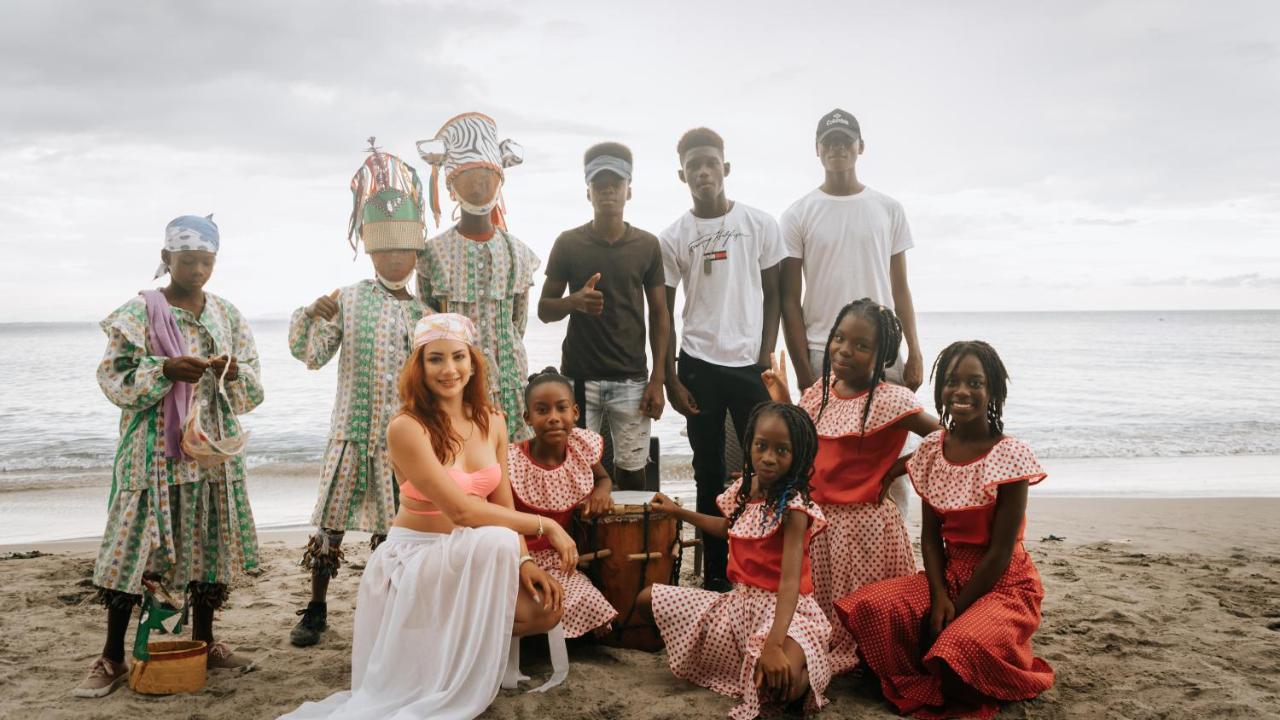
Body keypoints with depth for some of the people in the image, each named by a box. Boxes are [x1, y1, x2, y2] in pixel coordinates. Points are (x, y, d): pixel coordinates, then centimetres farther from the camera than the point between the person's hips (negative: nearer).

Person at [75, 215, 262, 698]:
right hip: (153, 453, -3)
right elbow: (113, 379, -9)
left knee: (209, 544, 8)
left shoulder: (227, 315, 8)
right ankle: (112, 657, 9)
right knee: (135, 545, -3)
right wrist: (166, 371, -23)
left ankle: (205, 641, 24)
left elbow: (252, 393, 7)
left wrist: (234, 374, -15)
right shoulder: (139, 312, -2)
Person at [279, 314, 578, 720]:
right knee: (494, 541, -34)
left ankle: (452, 643, 11)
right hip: (415, 558, -6)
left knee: (546, 608, -16)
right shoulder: (407, 428, -19)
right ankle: (457, 686, -16)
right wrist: (545, 526, -21)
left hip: (470, 559, 6)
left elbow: (503, 505, 4)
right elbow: (461, 509, -25)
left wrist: (522, 560, -14)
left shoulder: (492, 423, 2)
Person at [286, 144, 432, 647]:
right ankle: (316, 609, 21)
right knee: (331, 523, 5)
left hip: (402, 439, 1)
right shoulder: (347, 301, -1)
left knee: (390, 528, 10)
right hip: (352, 432, -1)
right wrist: (312, 318, -20)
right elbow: (312, 355, -4)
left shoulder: (424, 313, 3)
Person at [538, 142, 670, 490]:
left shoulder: (647, 245, 3)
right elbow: (544, 310, 4)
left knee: (632, 471, 5)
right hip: (580, 378, -1)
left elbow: (659, 314, 6)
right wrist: (574, 302, -19)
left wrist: (658, 379, -1)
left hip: (631, 380, 1)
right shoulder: (568, 243, 0)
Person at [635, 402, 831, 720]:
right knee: (647, 599, 7)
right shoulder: (745, 488, 1)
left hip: (783, 607, -8)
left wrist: (774, 644, -44)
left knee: (780, 680, -41)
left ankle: (801, 677, 1)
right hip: (740, 601, 8)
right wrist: (678, 512, 26)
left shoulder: (793, 508, -20)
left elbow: (790, 581, -30)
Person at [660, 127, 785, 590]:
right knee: (709, 471, 7)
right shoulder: (673, 238, 2)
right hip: (698, 365, 0)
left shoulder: (759, 225, 2)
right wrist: (670, 380, 0)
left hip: (749, 364, 0)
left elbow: (772, 295, 6)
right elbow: (663, 312, 5)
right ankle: (716, 570, 17)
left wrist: (766, 357, -3)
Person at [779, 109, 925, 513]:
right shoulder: (799, 216, 4)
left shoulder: (888, 210, 9)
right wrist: (803, 370, -4)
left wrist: (914, 353, 2)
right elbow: (790, 299, 2)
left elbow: (900, 289, 10)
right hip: (822, 357, -1)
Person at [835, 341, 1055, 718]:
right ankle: (928, 683, 5)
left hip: (1002, 584, -5)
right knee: (868, 608, -19)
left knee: (960, 644, -34)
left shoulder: (1010, 455, -17)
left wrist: (955, 609, -15)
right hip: (947, 576, 5)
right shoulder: (931, 450, 0)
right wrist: (939, 596, -14)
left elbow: (1000, 552, -16)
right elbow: (930, 535, 1)